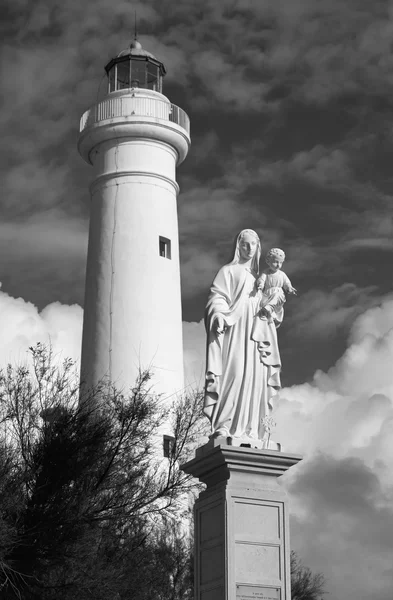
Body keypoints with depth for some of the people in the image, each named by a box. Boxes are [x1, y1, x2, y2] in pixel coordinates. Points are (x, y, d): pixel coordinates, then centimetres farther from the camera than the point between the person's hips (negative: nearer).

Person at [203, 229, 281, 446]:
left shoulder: (259, 277, 23)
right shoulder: (228, 271, 9)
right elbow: (216, 297, -3)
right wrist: (218, 314, -22)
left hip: (255, 333, 5)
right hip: (234, 329, -5)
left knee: (253, 378, -3)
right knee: (234, 373, -18)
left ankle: (249, 432, -3)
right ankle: (224, 427, -21)